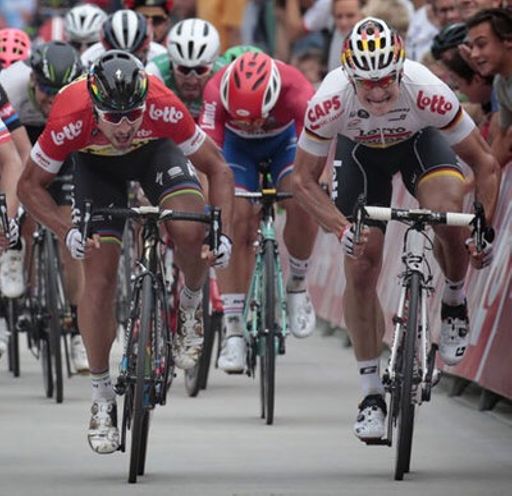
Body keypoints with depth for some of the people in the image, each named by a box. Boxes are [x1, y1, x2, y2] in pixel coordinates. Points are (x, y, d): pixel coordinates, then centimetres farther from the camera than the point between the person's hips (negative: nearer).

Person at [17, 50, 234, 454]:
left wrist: (224, 234, -34)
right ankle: (102, 397, 4)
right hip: (96, 164, 0)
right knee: (100, 276, -11)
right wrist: (67, 232, -36)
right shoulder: (70, 121, -38)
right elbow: (30, 185, -22)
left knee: (190, 230, -29)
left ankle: (191, 307, 4)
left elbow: (218, 169, -22)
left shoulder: (165, 109, -38)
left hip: (154, 150, 0)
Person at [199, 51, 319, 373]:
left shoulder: (295, 89, -39)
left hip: (285, 138, 0)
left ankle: (298, 286, -1)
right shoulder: (217, 91, -38)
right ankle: (233, 329, -12)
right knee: (236, 222, -16)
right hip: (237, 144, 0)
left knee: (302, 204, -26)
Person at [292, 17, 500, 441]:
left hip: (420, 141, -1)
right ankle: (372, 395, 4)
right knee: (361, 267, -7)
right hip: (360, 151, 1)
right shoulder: (330, 102, -37)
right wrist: (342, 229, -37)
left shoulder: (428, 92, -38)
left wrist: (484, 230, -35)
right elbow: (304, 179, -23)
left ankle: (454, 303, 0)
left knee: (447, 214, -31)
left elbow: (485, 162, -26)